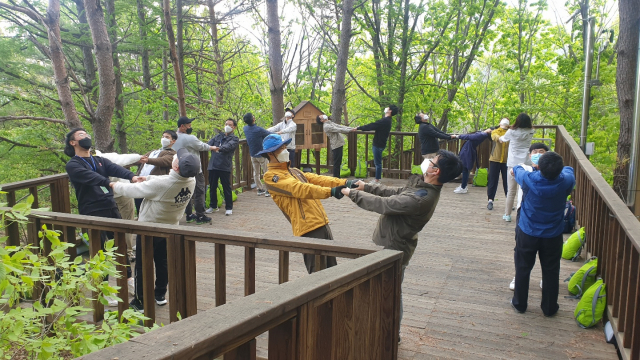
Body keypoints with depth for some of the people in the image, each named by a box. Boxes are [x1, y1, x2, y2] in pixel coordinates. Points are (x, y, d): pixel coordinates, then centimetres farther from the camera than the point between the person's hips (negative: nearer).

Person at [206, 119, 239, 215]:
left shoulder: (234, 139, 3)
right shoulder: (218, 136, 19)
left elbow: (229, 146, -18)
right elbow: (209, 144, 6)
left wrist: (219, 148, -36)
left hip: (225, 166, -5)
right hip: (213, 165, 5)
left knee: (226, 188, 2)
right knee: (212, 187, 11)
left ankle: (229, 208, 12)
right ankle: (213, 206, 25)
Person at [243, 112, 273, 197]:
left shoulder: (245, 128, -4)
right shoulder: (258, 129, -24)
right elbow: (270, 134, -13)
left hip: (253, 154, 6)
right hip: (262, 154, -6)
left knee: (256, 173, 13)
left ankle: (260, 189, 18)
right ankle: (268, 190, 3)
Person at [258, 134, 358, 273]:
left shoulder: (293, 171, 21)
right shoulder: (271, 176, -6)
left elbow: (316, 179, 9)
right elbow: (299, 189, -20)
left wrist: (344, 183, -5)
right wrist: (330, 191, -29)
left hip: (322, 224, 9)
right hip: (308, 229, -8)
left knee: (331, 270, 17)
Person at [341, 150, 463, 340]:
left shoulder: (421, 198, -32)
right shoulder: (422, 184, -3)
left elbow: (383, 204, -27)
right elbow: (396, 192, 11)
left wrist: (353, 194, -14)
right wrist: (366, 187, 7)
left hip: (393, 249, -9)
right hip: (391, 244, 9)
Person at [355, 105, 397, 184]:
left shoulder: (385, 121, -18)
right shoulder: (386, 120, 14)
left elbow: (372, 126, -20)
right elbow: (373, 126, 19)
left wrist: (359, 128, -14)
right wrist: (361, 128, 16)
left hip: (378, 145, -10)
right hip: (378, 144, 10)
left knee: (378, 163, -3)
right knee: (377, 162, 14)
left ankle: (377, 180, 3)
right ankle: (377, 179, 20)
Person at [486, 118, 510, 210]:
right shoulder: (495, 131, 7)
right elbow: (494, 136, -17)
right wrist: (499, 138, -40)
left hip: (506, 160, 1)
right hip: (495, 159, -1)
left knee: (507, 181, 1)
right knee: (492, 181, 1)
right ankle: (490, 200, 7)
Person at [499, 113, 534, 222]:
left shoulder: (512, 132, -3)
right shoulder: (530, 133, 3)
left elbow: (503, 138, 17)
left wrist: (500, 138, 42)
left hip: (513, 164, -1)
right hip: (526, 164, 1)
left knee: (511, 191, 5)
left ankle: (507, 215, 12)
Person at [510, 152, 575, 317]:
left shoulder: (529, 179, -23)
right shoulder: (566, 182, -19)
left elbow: (517, 170, 3)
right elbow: (569, 170, 8)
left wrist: (516, 168, 25)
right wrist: (557, 168, 24)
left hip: (527, 233, -1)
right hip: (553, 235, 1)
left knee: (523, 269, 14)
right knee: (551, 272, 15)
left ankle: (519, 303, 27)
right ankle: (549, 308, 27)